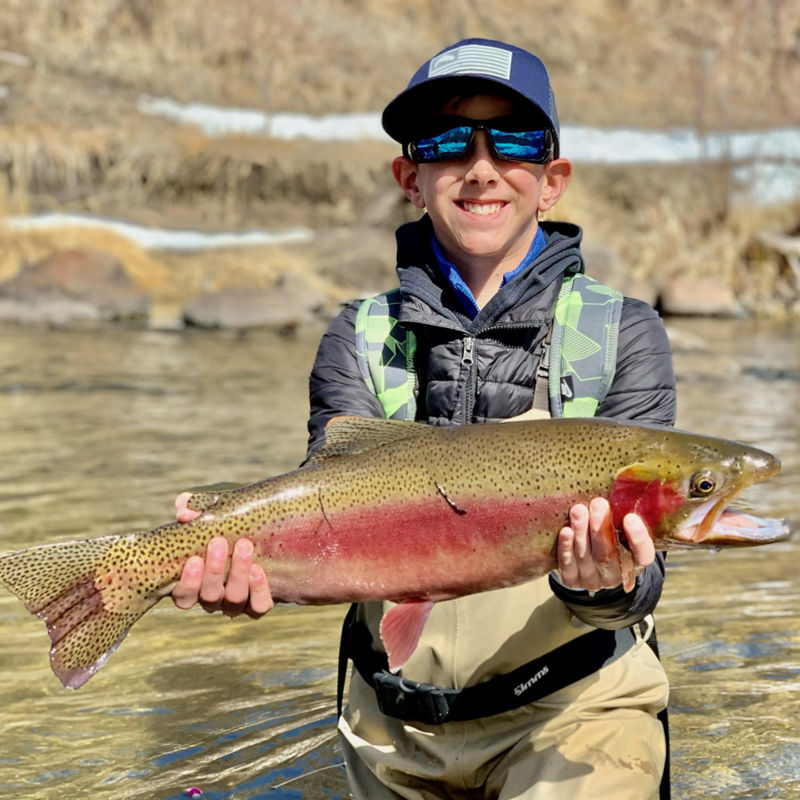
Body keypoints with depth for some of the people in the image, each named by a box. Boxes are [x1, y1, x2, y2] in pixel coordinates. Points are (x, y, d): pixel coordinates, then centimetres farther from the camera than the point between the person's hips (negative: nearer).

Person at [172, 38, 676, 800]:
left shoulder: (622, 335, -4)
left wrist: (605, 590, -35)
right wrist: (259, 558, -32)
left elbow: (634, 563, -12)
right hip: (394, 733, 3)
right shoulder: (359, 340, 2)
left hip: (570, 708, -2)